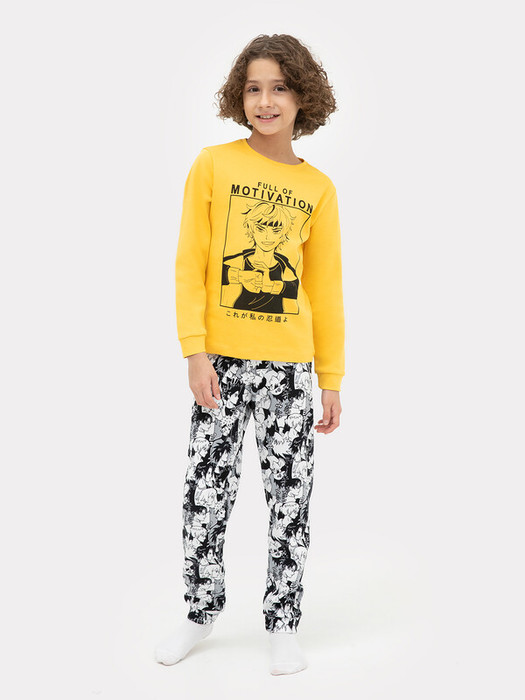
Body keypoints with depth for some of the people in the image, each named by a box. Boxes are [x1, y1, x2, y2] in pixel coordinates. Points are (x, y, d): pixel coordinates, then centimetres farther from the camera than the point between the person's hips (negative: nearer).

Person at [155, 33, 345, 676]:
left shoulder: (318, 188, 6)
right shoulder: (213, 165, 1)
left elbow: (326, 287, 8)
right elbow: (190, 265, -1)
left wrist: (332, 379, 6)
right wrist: (195, 352, -10)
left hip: (290, 364, 1)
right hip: (221, 361, -1)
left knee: (290, 494, 6)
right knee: (206, 490, 6)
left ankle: (282, 625, 22)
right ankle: (201, 611, 26)